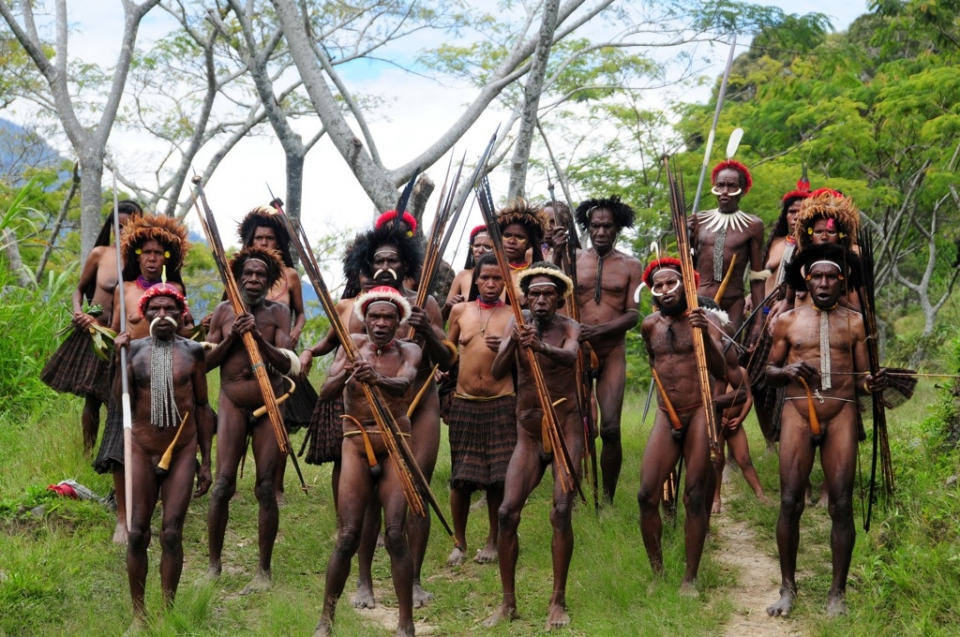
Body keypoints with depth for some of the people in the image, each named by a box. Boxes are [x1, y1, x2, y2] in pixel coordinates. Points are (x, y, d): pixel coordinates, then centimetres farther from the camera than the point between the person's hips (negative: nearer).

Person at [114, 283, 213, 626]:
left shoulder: (192, 352, 0)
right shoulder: (134, 349, 0)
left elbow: (202, 408, 5)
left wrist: (206, 462, 4)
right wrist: (119, 359, -15)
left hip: (182, 451, 0)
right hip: (142, 451, 1)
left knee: (172, 533, -3)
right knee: (137, 533, 0)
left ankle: (167, 610, 7)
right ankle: (138, 612, 11)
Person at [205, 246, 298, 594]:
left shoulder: (278, 312, 0)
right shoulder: (224, 311, 4)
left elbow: (286, 364, -10)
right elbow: (206, 362, 3)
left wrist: (259, 337, -25)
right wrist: (231, 337, -11)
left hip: (269, 407, 0)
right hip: (233, 405, 1)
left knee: (267, 489, -1)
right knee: (223, 485, -7)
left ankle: (264, 570, 7)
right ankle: (214, 565, 5)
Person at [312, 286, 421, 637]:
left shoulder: (408, 351, 0)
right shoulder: (353, 345, 2)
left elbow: (403, 384, -23)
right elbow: (325, 392, -10)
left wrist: (378, 380, -46)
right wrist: (344, 375, -33)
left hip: (395, 449, -1)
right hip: (356, 447, 1)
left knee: (395, 536, -9)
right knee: (347, 538, -3)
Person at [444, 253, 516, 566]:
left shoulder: (513, 316, 3)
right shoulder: (460, 311, 9)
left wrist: (506, 350, -16)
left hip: (500, 405, -2)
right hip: (464, 403, 2)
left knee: (497, 476, 0)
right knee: (460, 476, 2)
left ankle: (493, 541, 15)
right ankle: (459, 542, 15)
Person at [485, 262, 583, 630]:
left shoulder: (568, 327, -6)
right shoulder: (516, 324, 1)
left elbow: (571, 357, -29)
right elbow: (497, 372, -12)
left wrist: (542, 346, -51)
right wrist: (513, 343, -33)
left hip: (566, 430, -3)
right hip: (528, 435, 3)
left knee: (561, 512, -14)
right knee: (507, 513, -6)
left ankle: (558, 602, -3)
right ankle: (508, 603, 4)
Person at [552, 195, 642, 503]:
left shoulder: (630, 266, 7)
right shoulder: (573, 258, 7)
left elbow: (633, 315, -1)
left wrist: (599, 329, -17)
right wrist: (556, 255, -17)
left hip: (612, 352, -1)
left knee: (610, 428, -9)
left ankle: (607, 498, 1)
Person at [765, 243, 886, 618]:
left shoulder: (855, 323, 9)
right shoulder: (788, 321, 10)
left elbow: (862, 377, 9)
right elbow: (769, 375, 12)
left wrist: (872, 384, -14)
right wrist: (786, 370, -10)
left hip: (841, 417, 0)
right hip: (798, 416, 0)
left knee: (842, 505, -3)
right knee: (790, 503, -4)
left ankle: (838, 593, 6)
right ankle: (788, 588, 7)